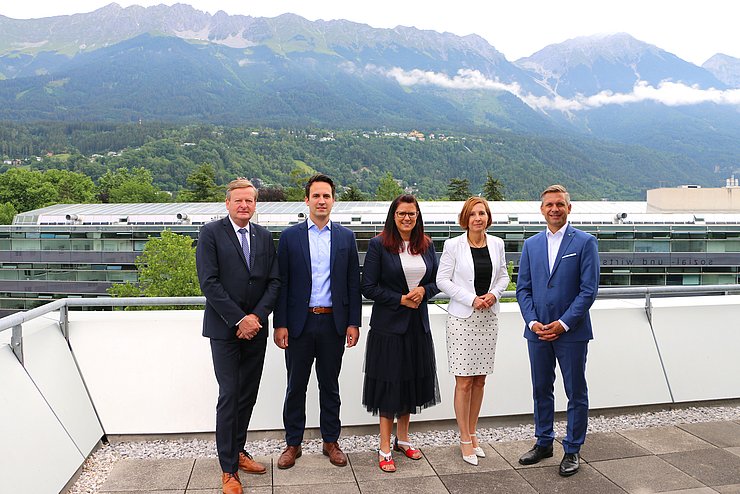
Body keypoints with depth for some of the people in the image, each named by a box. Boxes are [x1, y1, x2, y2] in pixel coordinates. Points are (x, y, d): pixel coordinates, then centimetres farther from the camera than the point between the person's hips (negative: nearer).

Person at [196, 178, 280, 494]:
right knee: (229, 396, -3)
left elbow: (273, 282, 6)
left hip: (255, 329, 5)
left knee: (248, 395, 11)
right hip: (224, 329, -4)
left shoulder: (264, 237, 9)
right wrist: (239, 319, -15)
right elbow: (209, 282, -12)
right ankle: (228, 468, 9)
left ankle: (237, 451, 27)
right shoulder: (211, 233, -5)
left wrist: (256, 317, -9)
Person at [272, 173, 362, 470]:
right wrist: (279, 324, -5)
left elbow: (353, 283, 5)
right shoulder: (290, 236, 1)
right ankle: (293, 444, 23)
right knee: (296, 387, 9)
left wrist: (353, 323, 0)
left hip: (333, 323, 1)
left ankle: (331, 442, 26)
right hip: (299, 322, -1)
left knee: (330, 386, 12)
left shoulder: (346, 237, 5)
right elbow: (282, 283, -1)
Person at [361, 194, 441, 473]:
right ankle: (384, 449, 13)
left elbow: (436, 281, 11)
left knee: (412, 381, 13)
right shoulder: (379, 245, -8)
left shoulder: (426, 245, 7)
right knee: (389, 383, 1)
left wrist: (423, 291, -10)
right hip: (388, 324, -5)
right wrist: (400, 299, -15)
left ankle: (402, 439, 31)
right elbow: (368, 287, -10)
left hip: (418, 324, 5)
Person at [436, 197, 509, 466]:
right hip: (462, 318, -4)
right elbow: (442, 280, -7)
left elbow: (503, 275, 14)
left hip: (488, 317, 4)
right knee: (464, 381, -1)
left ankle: (472, 433, 26)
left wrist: (494, 294, -6)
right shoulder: (454, 245, -7)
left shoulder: (496, 244, 5)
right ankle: (465, 440, 13)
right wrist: (471, 299, -14)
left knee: (479, 380, 11)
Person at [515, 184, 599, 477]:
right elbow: (523, 288, 7)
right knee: (541, 389, 14)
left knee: (576, 393, 7)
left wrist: (563, 323, -15)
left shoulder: (585, 242, -4)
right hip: (537, 331, 4)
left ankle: (572, 450, 21)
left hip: (571, 332, -4)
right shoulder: (531, 245, 8)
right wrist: (532, 322, -7)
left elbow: (589, 289, -9)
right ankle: (544, 443, 30)